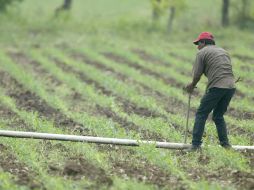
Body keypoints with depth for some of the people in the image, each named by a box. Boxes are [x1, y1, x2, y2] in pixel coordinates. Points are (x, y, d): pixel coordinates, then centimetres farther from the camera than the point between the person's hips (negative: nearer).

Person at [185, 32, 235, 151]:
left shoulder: (202, 52, 5)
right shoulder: (224, 52, 26)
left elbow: (197, 74, 1)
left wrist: (192, 85, 21)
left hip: (216, 87, -6)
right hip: (231, 87, 6)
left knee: (201, 114, 2)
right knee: (219, 116, 19)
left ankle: (196, 144, -4)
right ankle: (225, 144, 14)